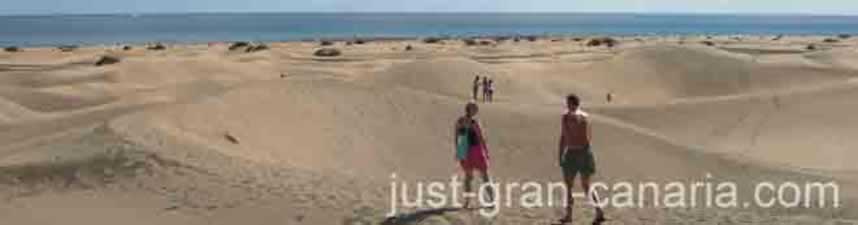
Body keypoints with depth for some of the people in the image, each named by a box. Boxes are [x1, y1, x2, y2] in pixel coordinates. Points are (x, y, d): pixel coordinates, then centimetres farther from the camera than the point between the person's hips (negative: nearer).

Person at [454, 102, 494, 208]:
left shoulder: (459, 121, -2)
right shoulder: (474, 123, -18)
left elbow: (456, 137, 3)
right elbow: (481, 138, -14)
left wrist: (457, 151, 12)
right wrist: (486, 151, -4)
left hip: (465, 152, 5)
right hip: (476, 150, -5)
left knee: (468, 176, 16)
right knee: (484, 175, 8)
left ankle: (467, 201, 14)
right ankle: (492, 199, 11)